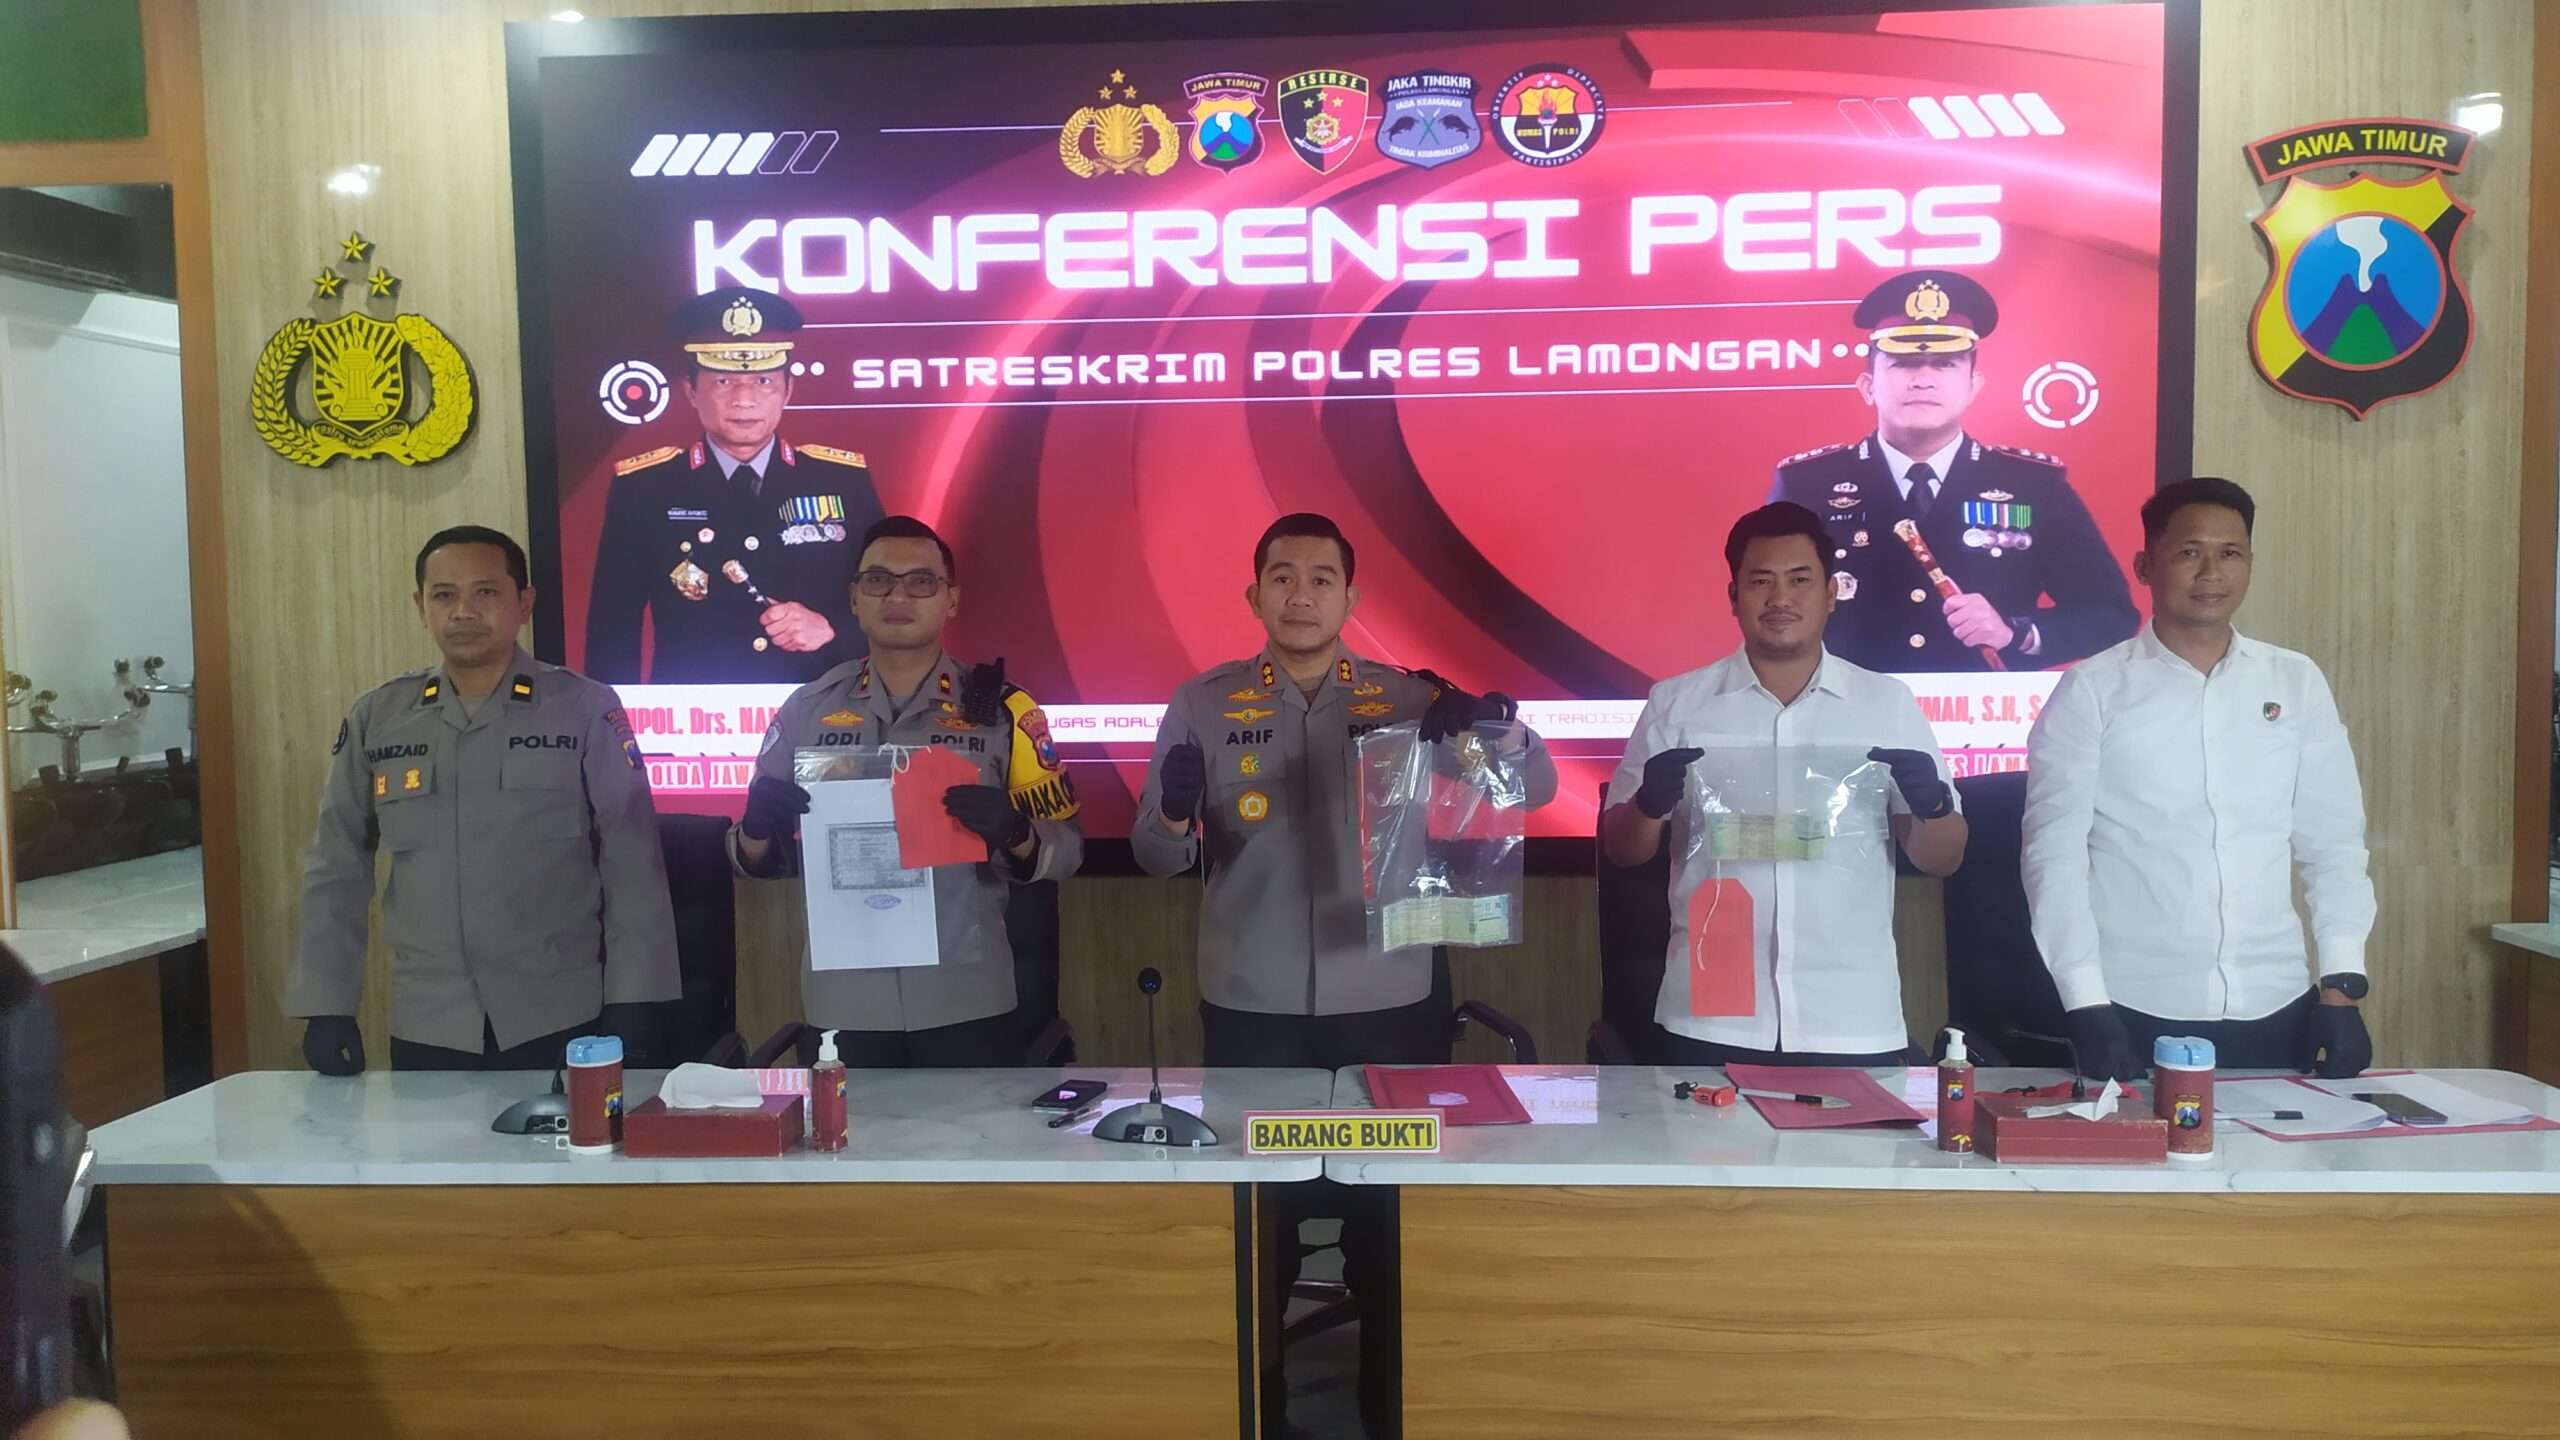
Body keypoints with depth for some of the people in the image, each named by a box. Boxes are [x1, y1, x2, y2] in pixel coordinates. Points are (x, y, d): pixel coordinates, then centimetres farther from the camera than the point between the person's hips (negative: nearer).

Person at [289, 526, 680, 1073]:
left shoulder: (585, 710, -5)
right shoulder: (375, 720, 4)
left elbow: (632, 866, -6)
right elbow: (337, 871, 9)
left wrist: (631, 1002, -9)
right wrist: (327, 1005, 4)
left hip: (562, 1024, -2)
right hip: (426, 1030, 3)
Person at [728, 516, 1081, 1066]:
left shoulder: (1001, 708, -1)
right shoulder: (808, 709, 5)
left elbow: (1066, 849, -1)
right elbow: (760, 859, 9)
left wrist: (1016, 834, -22)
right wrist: (757, 829, -13)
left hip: (965, 1000, -1)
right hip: (843, 1002, 2)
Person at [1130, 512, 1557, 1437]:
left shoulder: (1409, 699, 3)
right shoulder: (1202, 704, 2)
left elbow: (1537, 789, -1)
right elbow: (1155, 858, 1)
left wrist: (1491, 728, -22)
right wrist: (1175, 812, -23)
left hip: (1389, 1001, 1)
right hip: (1252, 1005, 0)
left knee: (1389, 1206, 11)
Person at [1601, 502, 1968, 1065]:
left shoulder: (1888, 703, 5)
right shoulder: (1676, 703, 3)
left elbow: (1942, 859, 8)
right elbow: (1619, 849, 6)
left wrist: (1933, 804, -14)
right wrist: (1650, 804, -15)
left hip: (1854, 1025, 1)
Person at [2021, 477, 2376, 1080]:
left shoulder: (2297, 682, 6)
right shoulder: (2092, 690, -4)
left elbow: (2333, 841, 8)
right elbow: (2055, 849, -7)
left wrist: (2342, 985, 0)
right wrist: (2087, 1005, -12)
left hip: (2275, 1008, 3)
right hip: (2136, 1012, -3)